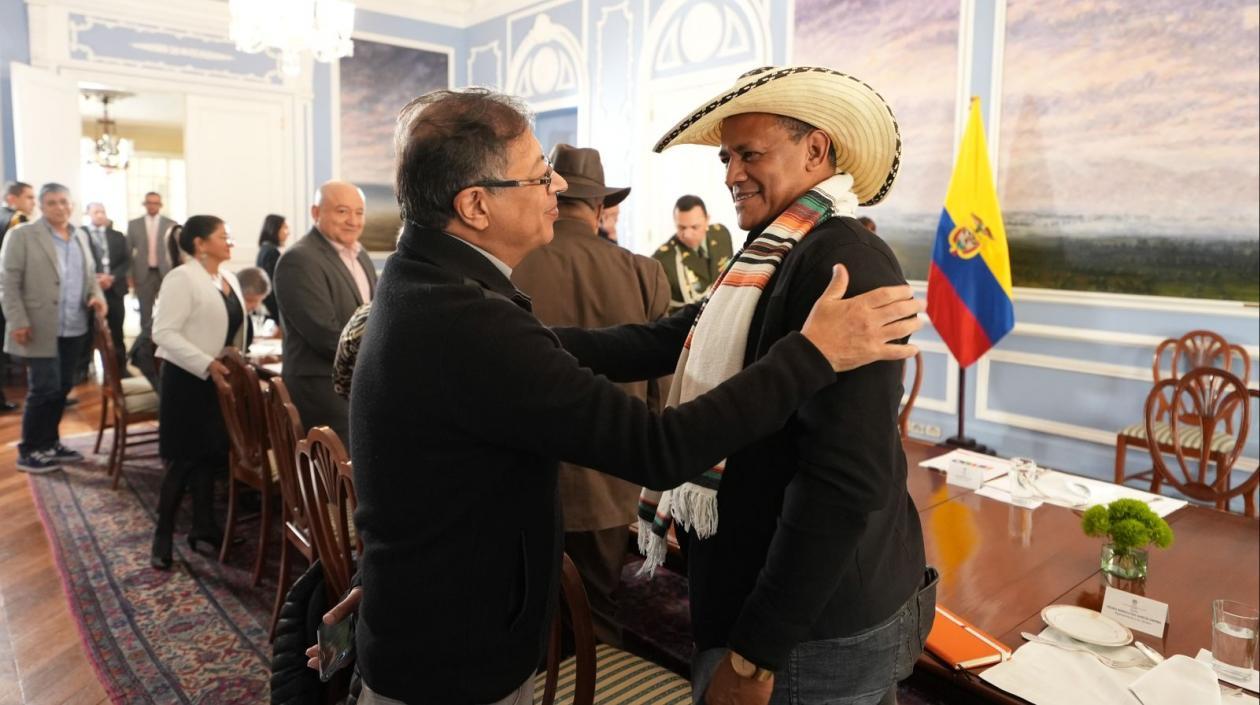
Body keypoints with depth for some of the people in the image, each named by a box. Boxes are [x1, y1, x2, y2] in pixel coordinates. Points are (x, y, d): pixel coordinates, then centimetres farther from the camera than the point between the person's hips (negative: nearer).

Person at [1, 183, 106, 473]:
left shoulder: (80, 237, 14)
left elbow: (88, 274, 20)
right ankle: (29, 451, 10)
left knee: (62, 387, 12)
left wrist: (97, 294, -1)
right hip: (42, 329, -6)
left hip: (75, 329, 6)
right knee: (45, 389, -4)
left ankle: (50, 443, 24)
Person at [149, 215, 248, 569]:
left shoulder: (228, 278, 11)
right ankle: (163, 537, 12)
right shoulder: (182, 278, -13)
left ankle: (203, 526, 24)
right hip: (188, 380, -7)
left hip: (218, 378, 7)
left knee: (211, 454, 12)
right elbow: (164, 332, -19)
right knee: (185, 459, -1)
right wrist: (207, 363, -26)